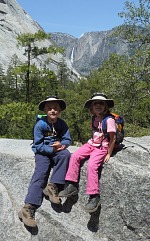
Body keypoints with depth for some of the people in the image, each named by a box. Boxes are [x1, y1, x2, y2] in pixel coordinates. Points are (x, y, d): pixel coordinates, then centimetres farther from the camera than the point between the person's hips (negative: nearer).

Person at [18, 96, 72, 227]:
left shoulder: (62, 124, 0)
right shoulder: (40, 124, -9)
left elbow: (67, 140, 0)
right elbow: (38, 145, -10)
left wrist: (60, 144, -22)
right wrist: (51, 149, -22)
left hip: (57, 150, 3)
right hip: (42, 152, -3)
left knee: (66, 154, -30)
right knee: (40, 173, -23)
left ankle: (53, 185, -22)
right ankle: (28, 208, -28)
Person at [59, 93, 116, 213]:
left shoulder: (109, 120, -12)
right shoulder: (95, 118, 11)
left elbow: (113, 138, -11)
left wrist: (109, 154, -9)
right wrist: (91, 142, 11)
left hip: (102, 147, -7)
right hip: (91, 144, 7)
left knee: (92, 165, -27)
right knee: (75, 156, -13)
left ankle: (94, 197, -20)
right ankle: (72, 185, -8)